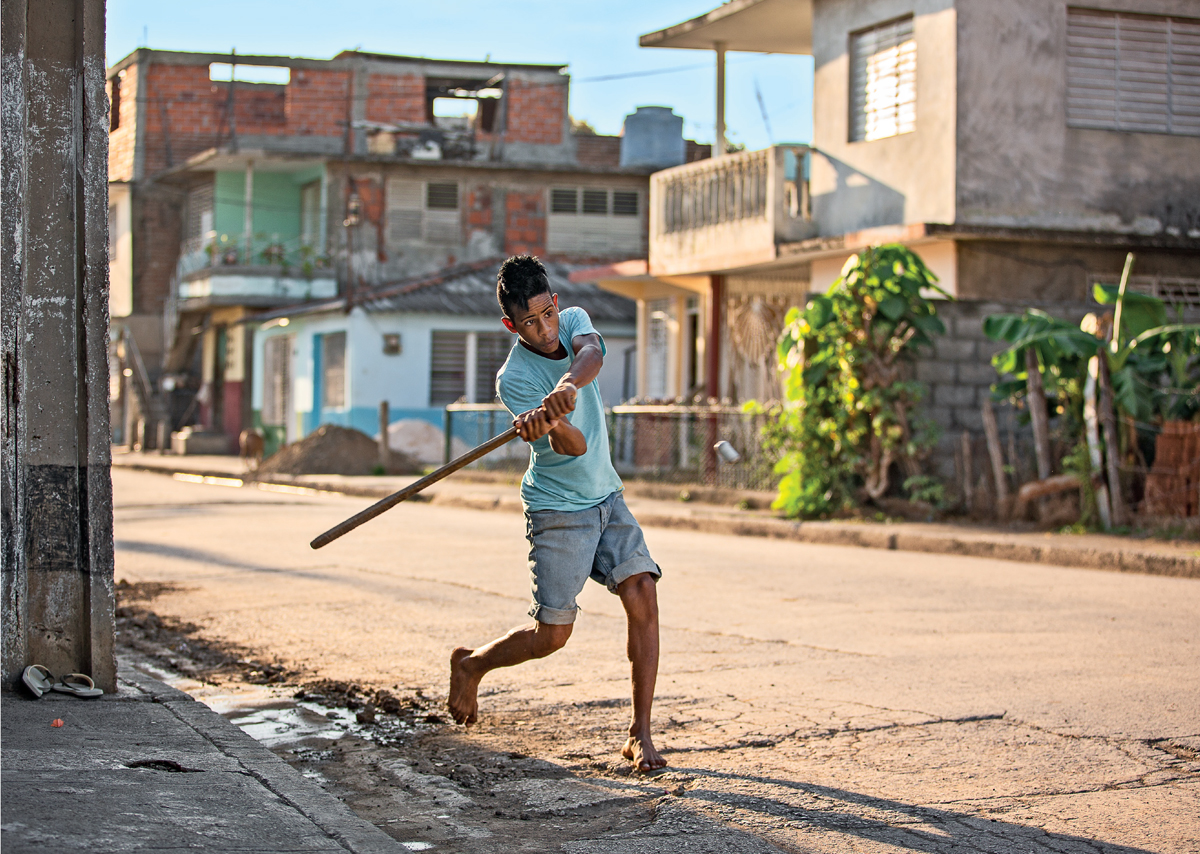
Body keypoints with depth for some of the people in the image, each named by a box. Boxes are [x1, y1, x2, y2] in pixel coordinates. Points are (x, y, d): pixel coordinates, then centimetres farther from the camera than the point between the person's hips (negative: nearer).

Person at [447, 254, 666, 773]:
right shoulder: (514, 379, -17)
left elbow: (592, 353, -26)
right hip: (557, 510, -5)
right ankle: (470, 665, 27)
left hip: (607, 497, 5)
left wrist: (568, 384, -47)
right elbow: (575, 446, -26)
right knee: (551, 634, -4)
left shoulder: (574, 320, -1)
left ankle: (639, 735, -7)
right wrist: (551, 423, -49)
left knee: (642, 594, -13)